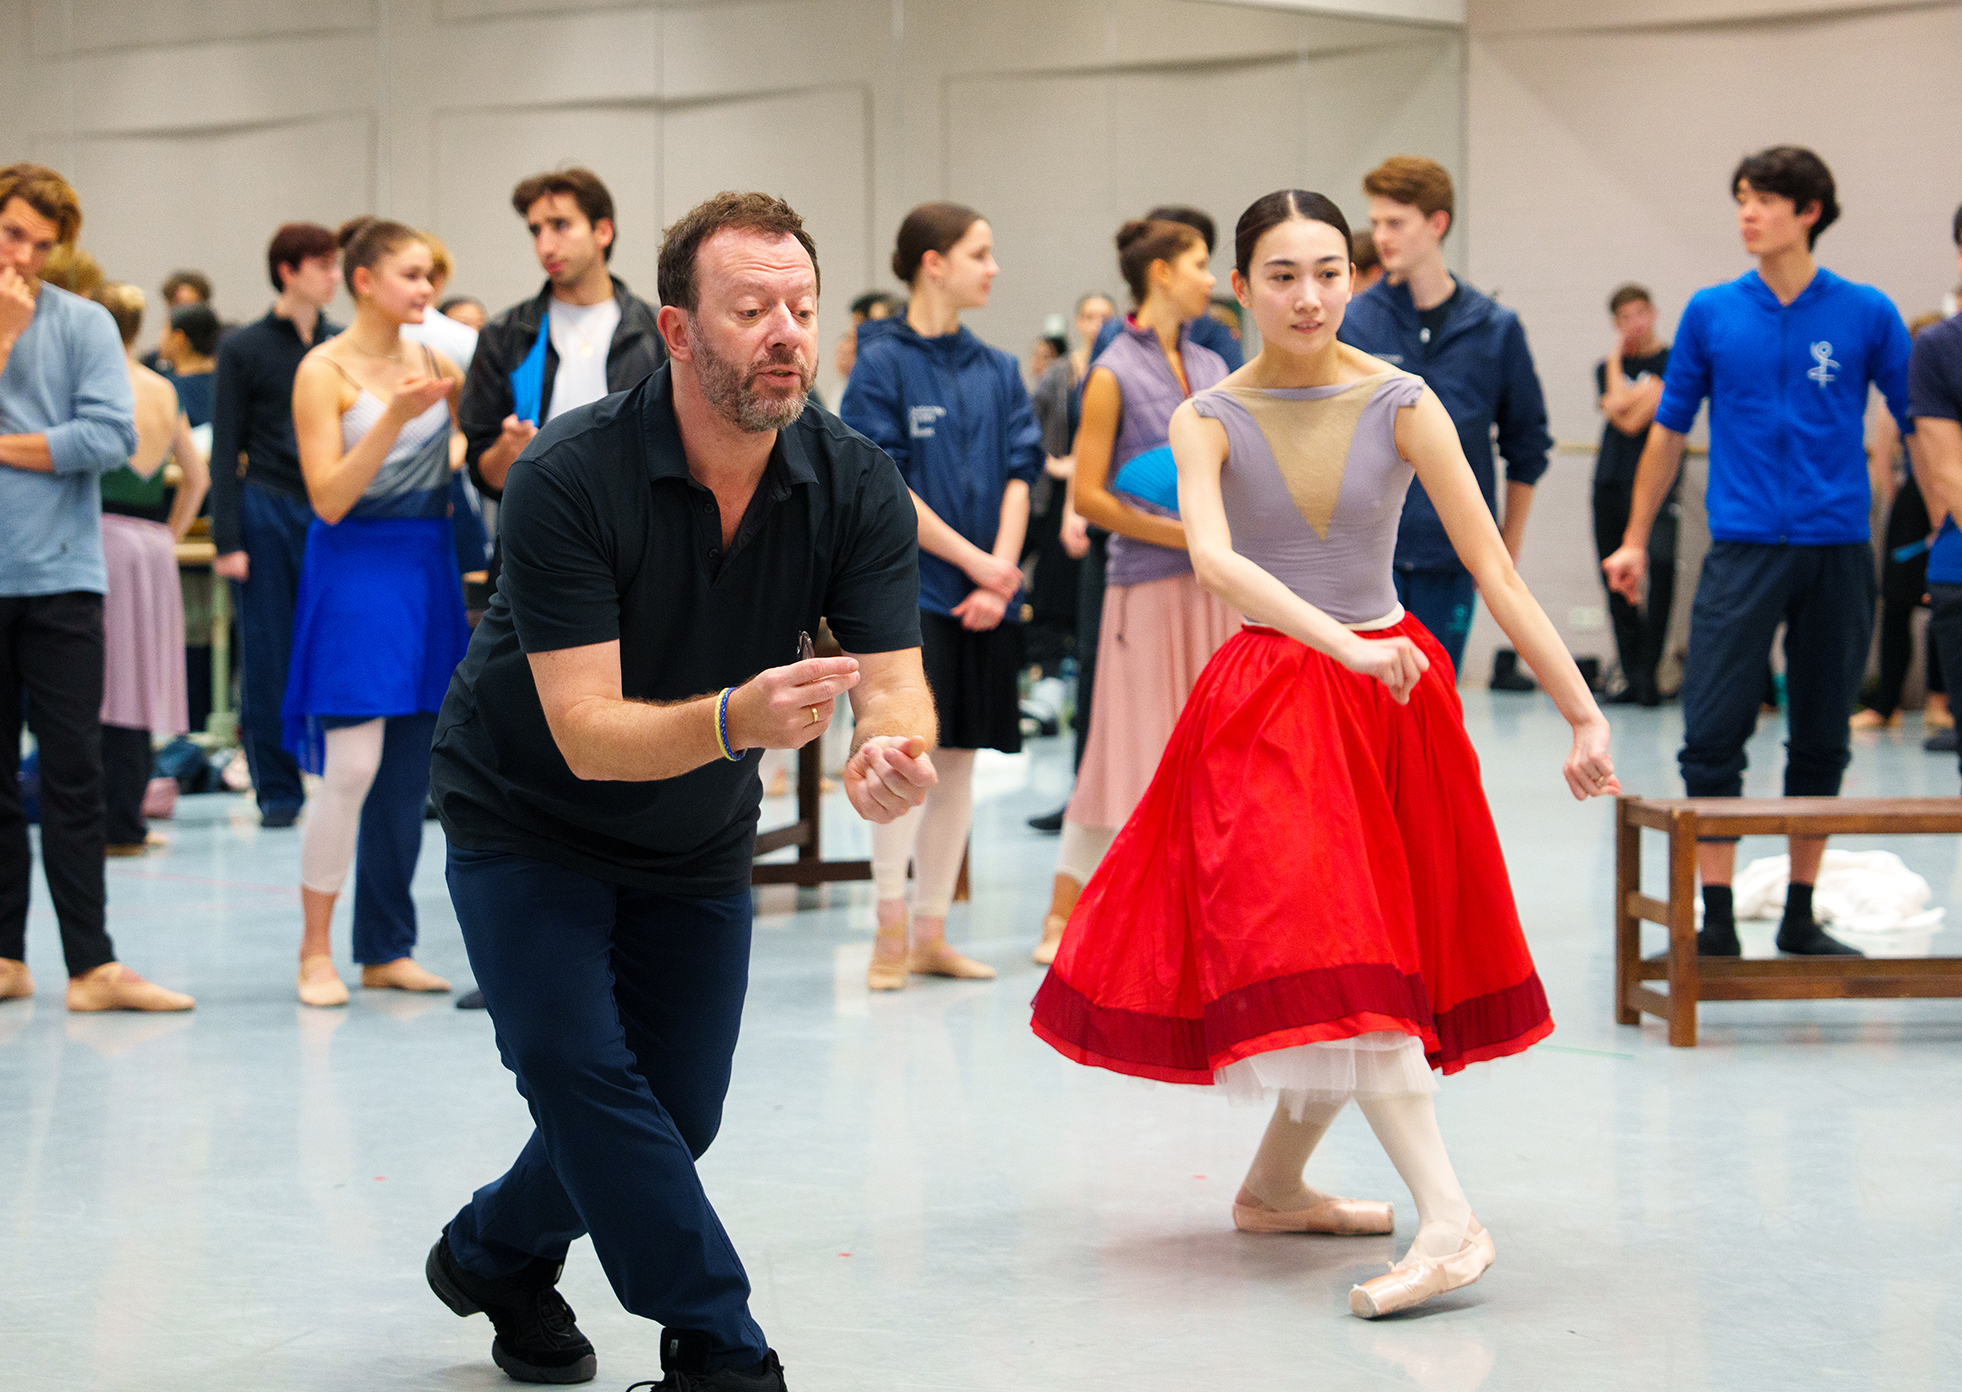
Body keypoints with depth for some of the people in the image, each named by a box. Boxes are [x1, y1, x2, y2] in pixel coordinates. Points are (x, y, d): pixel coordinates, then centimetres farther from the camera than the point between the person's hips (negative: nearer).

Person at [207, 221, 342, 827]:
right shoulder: (244, 349, 2)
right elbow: (225, 451, 0)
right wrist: (227, 540, -7)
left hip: (334, 512, 2)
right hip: (267, 510, -2)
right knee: (268, 657, 1)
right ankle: (277, 788, 10)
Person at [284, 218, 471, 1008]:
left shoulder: (434, 363, 10)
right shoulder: (324, 371, -6)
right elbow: (329, 498, -12)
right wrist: (395, 417, -20)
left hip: (428, 571, 6)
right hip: (356, 573, -6)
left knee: (409, 772, 7)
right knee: (353, 768, -11)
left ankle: (386, 949, 15)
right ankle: (316, 952, -1)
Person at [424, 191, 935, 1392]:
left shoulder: (857, 487, -18)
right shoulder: (569, 476, -29)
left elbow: (895, 683, -26)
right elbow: (587, 732, -34)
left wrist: (893, 754, -51)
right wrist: (733, 721, -53)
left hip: (698, 838, 4)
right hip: (527, 817, -4)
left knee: (677, 1112, 6)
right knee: (580, 1066, -20)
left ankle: (495, 1256, 33)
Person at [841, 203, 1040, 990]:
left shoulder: (997, 371, 12)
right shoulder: (883, 363, -5)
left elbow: (1018, 475, 6)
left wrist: (1001, 574, -8)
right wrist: (974, 560, -12)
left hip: (982, 597, 5)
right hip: (907, 585, -5)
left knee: (958, 760, 7)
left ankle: (931, 933, 14)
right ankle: (890, 931, -1)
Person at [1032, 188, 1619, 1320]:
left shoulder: (1402, 404, -4)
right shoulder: (1210, 421, -4)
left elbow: (1494, 568, -6)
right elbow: (1214, 560, -22)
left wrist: (1583, 713, -9)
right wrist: (1345, 645, -36)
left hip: (1394, 693, 2)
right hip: (1270, 702, -2)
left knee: (1376, 955, 7)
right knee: (1327, 948, -15)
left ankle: (1276, 1188, 27)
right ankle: (1451, 1222, -18)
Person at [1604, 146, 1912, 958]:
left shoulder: (1866, 315, 1)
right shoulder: (1711, 313, 4)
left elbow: (1920, 426, 6)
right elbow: (1670, 431, 12)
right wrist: (1635, 541, 12)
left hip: (1837, 550, 0)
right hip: (1743, 549, 0)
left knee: (1821, 742, 8)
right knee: (1713, 736, -7)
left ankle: (1800, 917, 18)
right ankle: (1717, 919, -1)